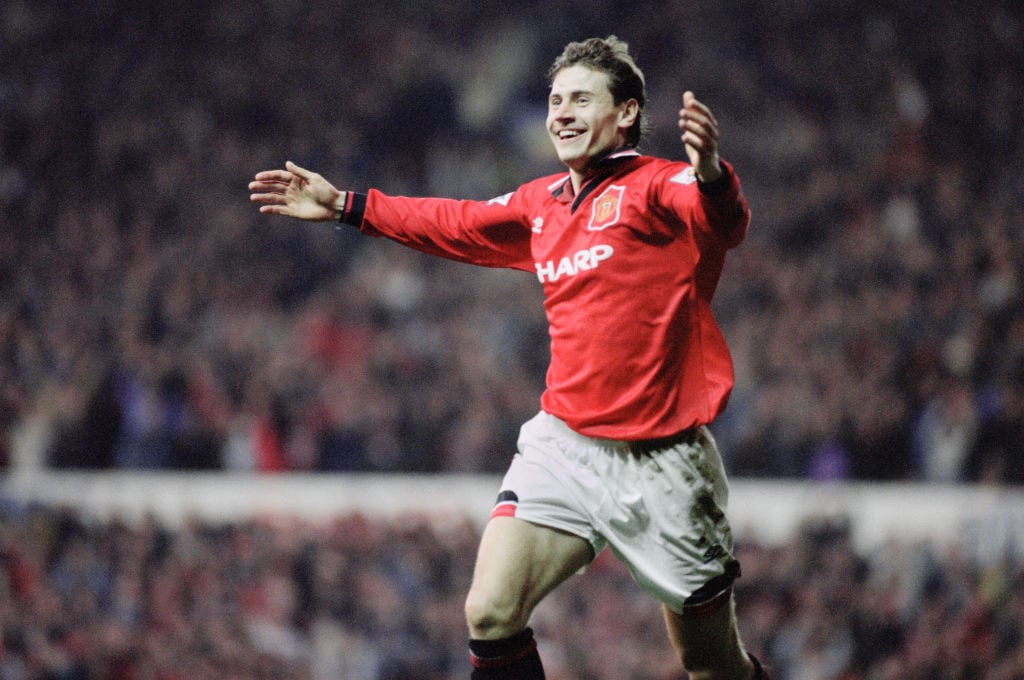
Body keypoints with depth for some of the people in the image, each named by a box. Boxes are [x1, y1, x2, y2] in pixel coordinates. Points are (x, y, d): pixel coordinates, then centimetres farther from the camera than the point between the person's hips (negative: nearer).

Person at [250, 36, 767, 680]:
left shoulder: (656, 186, -9)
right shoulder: (542, 203, 11)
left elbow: (726, 221, -31)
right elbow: (456, 225, 29)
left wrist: (711, 176, -54)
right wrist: (344, 206, 33)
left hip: (659, 458, -5)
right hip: (564, 445, 5)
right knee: (490, 614, -14)